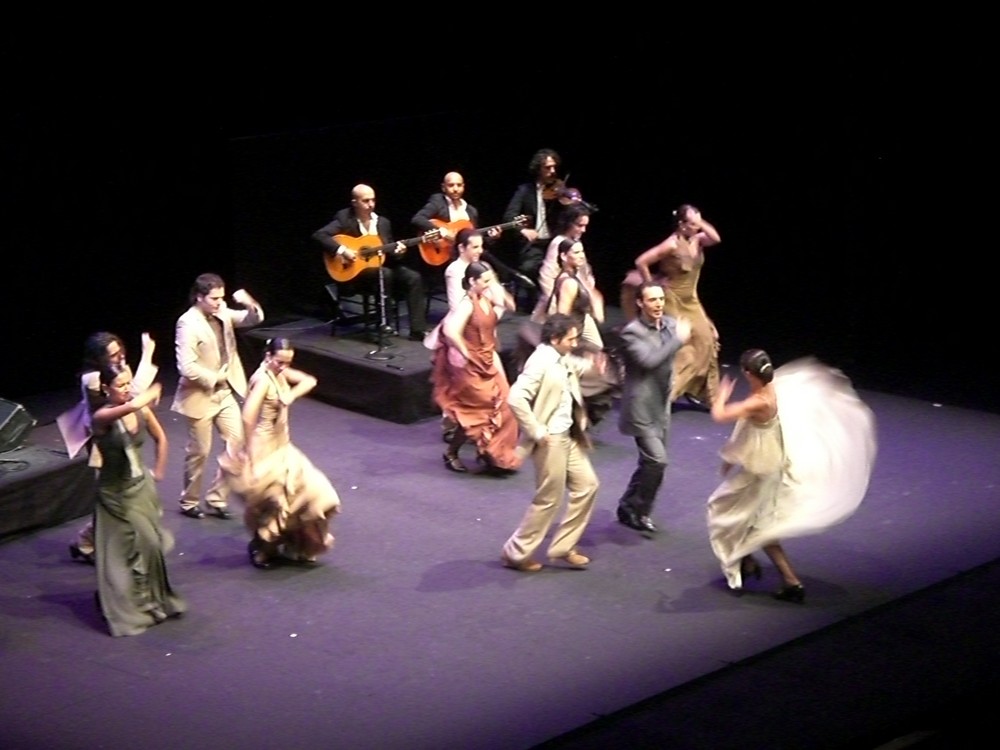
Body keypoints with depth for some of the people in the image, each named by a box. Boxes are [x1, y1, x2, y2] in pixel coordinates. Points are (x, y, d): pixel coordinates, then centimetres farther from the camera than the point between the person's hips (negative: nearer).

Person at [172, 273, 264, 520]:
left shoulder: (221, 313, 1)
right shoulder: (188, 323, -22)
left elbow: (254, 319, 3)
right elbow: (187, 367, -27)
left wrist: (249, 303, -19)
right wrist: (214, 378, -15)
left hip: (225, 393, 7)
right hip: (200, 396, -7)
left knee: (238, 443, 7)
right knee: (199, 452, 5)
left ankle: (216, 498, 18)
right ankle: (189, 502, 24)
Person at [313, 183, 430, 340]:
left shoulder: (383, 222, 9)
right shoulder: (345, 219, -7)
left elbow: (388, 255, 15)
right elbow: (319, 235, -18)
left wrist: (396, 252, -9)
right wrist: (342, 250, -27)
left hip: (380, 267, 6)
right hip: (354, 271, -6)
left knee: (414, 278, -16)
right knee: (385, 274, -34)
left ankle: (418, 330, -17)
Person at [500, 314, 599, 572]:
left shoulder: (563, 359, 6)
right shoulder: (540, 362, -23)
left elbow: (577, 367, 30)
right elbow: (516, 398, -31)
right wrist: (536, 432, -24)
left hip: (569, 436, 10)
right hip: (551, 440, -10)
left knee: (587, 484, 14)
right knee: (549, 499, 0)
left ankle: (563, 547, 23)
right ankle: (516, 553, 14)